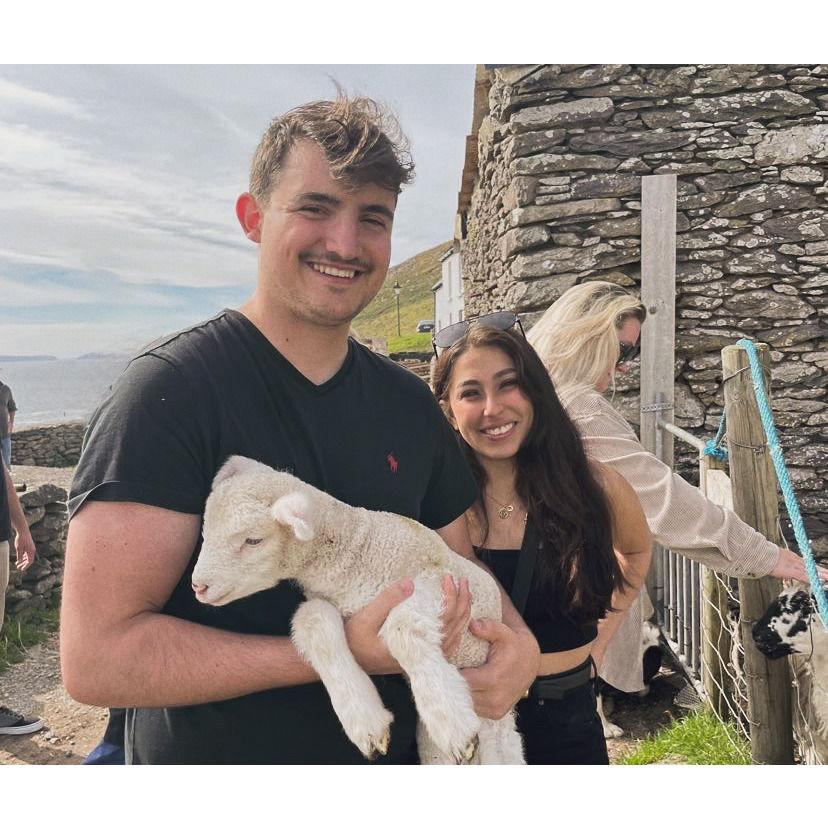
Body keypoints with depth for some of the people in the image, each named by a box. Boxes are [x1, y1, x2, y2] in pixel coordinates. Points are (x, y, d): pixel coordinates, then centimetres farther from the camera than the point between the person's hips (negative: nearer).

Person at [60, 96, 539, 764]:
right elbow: (96, 657, -24)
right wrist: (344, 652, -28)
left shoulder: (410, 402, -2)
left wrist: (514, 637, -14)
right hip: (214, 760, -5)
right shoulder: (172, 388, -20)